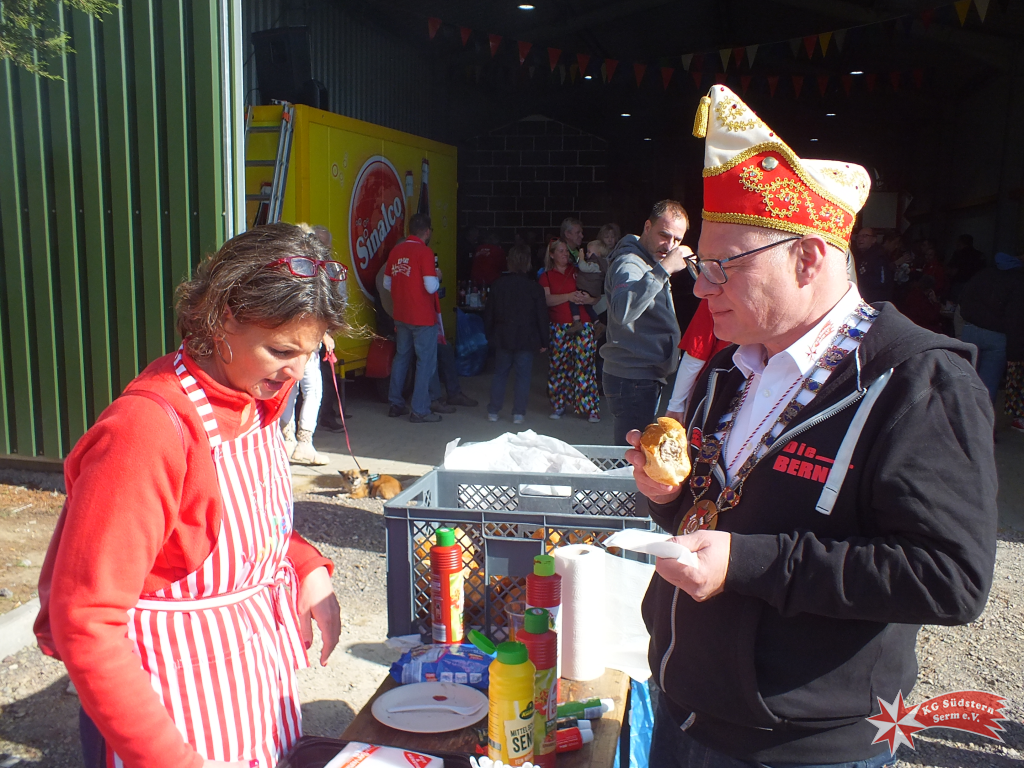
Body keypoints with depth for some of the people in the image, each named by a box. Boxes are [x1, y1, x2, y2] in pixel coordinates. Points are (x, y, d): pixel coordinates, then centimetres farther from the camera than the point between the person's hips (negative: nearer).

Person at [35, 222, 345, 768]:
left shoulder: (256, 396, -2)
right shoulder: (147, 430, -27)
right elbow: (84, 626, -25)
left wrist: (308, 569, -4)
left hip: (260, 674, 8)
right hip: (175, 700, -7)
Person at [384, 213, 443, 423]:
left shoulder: (396, 250, 6)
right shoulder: (424, 252, -14)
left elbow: (387, 283, 13)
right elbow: (431, 286, -21)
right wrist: (437, 277, -1)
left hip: (401, 316, 7)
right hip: (423, 317, -7)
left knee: (401, 357, 18)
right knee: (425, 362, 2)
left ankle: (396, 404, 24)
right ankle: (420, 410, 3)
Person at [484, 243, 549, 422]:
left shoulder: (498, 284, 0)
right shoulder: (534, 288, -7)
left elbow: (489, 313, 6)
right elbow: (542, 316, -4)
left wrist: (490, 335, 17)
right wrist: (543, 341, 4)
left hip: (502, 338, 3)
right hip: (526, 339, -2)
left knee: (500, 373, 12)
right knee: (523, 375, 4)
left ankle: (493, 411, 14)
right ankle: (518, 413, 4)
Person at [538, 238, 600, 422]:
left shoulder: (577, 271, 11)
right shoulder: (546, 276, 11)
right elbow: (546, 299, -5)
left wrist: (587, 299, -12)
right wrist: (569, 296, -16)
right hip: (558, 328, 1)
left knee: (584, 365, -4)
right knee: (558, 365, 1)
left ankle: (590, 408, 1)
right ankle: (558, 405, 14)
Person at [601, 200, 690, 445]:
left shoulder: (652, 263, 17)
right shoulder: (629, 263, -16)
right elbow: (623, 311, -37)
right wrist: (663, 269, -35)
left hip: (648, 377, 10)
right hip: (633, 379, -10)